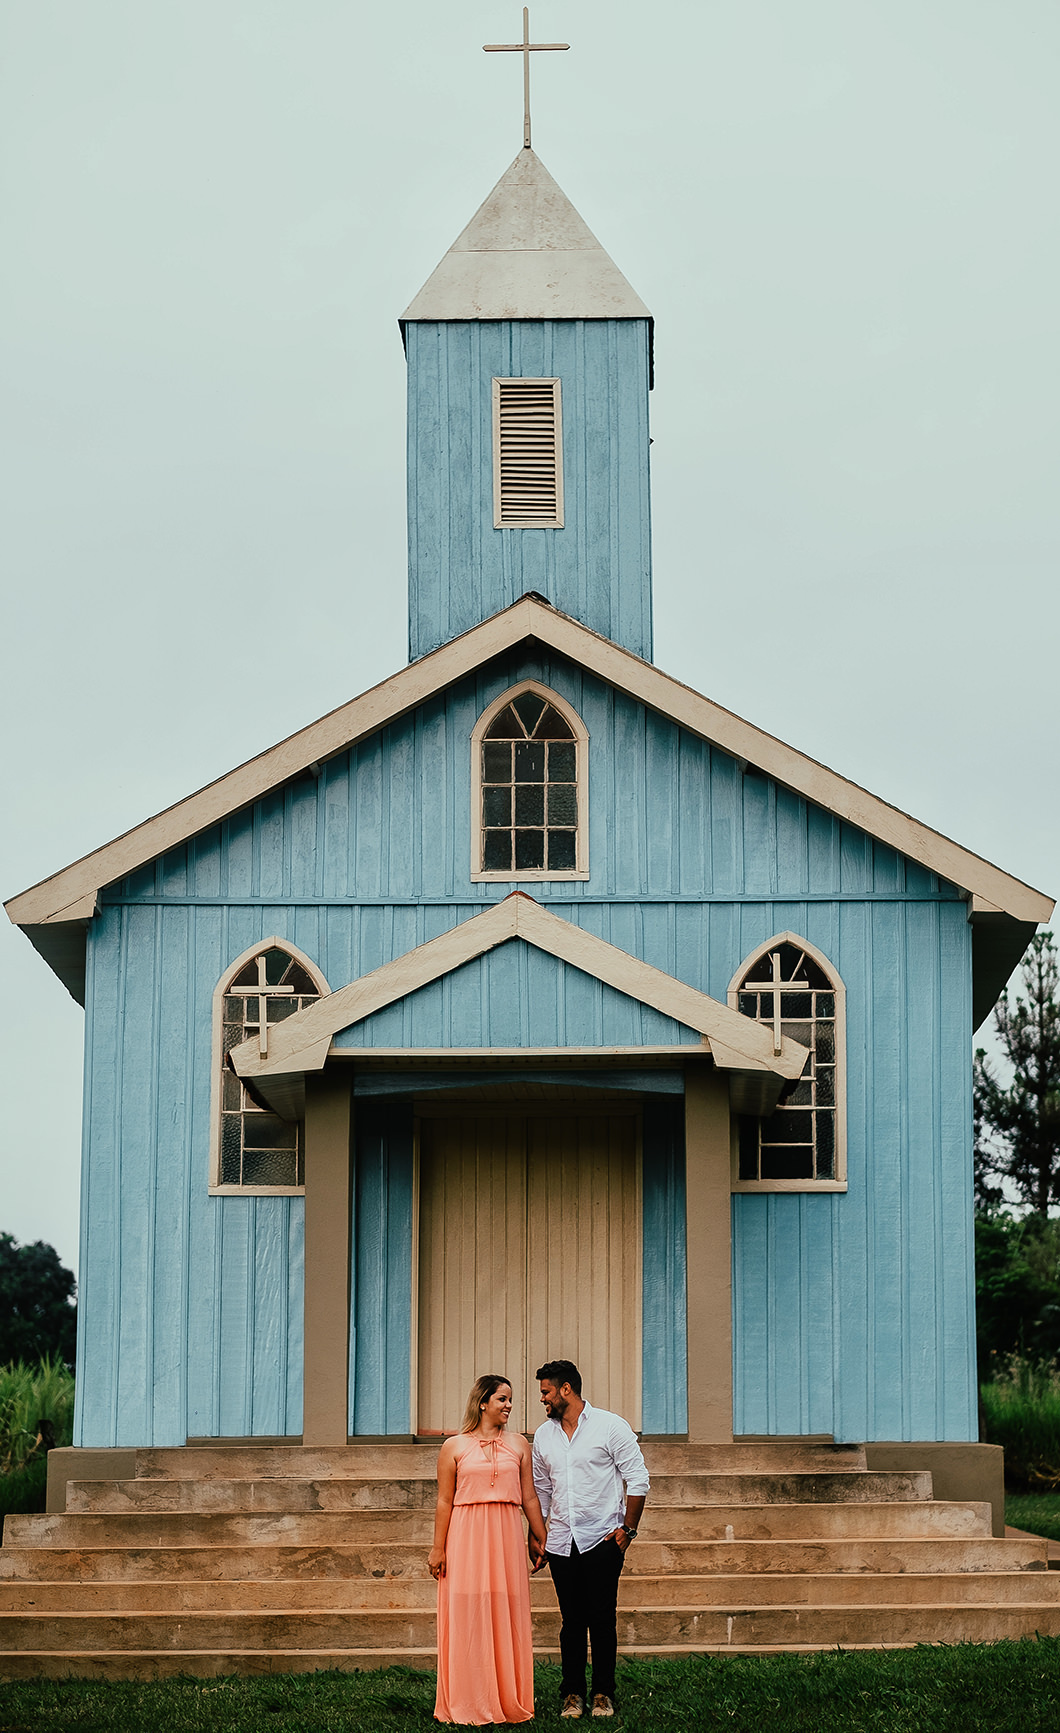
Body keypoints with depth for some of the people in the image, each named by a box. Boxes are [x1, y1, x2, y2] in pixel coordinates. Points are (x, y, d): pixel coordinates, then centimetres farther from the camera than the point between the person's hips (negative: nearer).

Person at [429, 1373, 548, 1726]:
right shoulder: (454, 1447, 3)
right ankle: (471, 1706, 3)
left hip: (506, 1537, 2)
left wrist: (540, 1540, 13)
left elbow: (529, 1498, 13)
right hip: (466, 1538, -2)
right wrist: (438, 1548, -2)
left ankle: (509, 1701, 9)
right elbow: (444, 1501, 2)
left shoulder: (518, 1445, 11)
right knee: (468, 1617, -3)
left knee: (507, 1616, 2)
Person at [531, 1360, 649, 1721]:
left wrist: (628, 1529, -7)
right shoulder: (544, 1435, 10)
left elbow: (637, 1479, -2)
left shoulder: (610, 1426, -4)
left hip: (603, 1540, -4)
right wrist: (535, 1536, 15)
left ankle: (603, 1694, 7)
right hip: (561, 1542, 4)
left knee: (602, 1619, -1)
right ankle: (572, 1695, 11)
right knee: (571, 1621, 5)